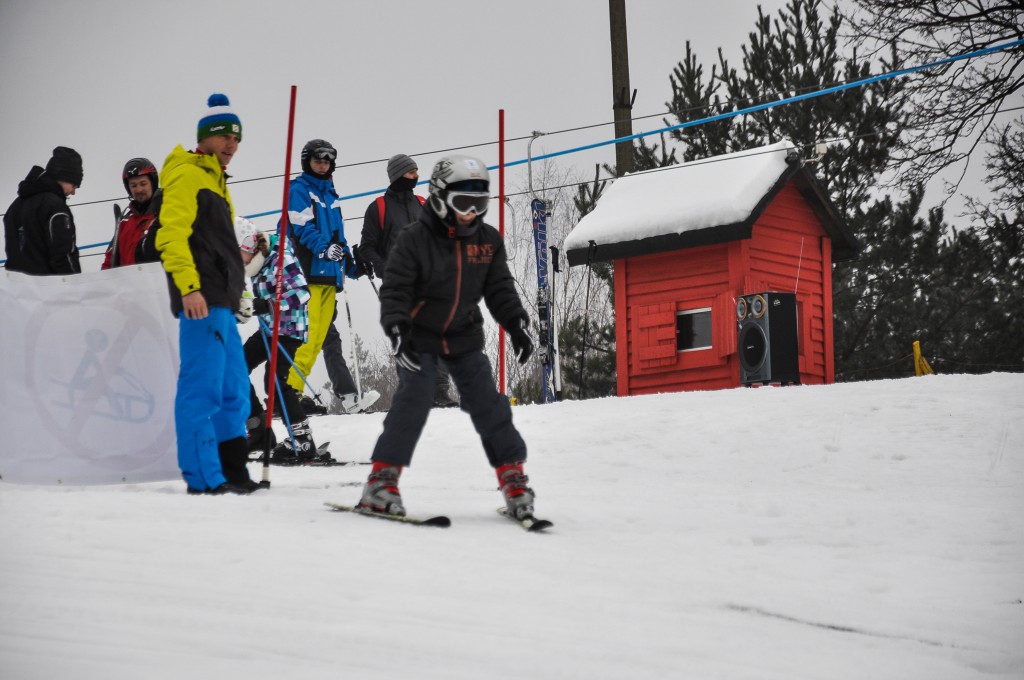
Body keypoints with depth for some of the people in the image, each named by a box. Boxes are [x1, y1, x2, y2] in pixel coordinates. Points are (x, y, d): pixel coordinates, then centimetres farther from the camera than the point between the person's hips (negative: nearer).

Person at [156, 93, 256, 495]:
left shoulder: (214, 180, 25)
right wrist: (188, 286, -25)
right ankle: (203, 477, -9)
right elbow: (172, 234, -16)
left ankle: (232, 471, 15)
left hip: (220, 301, 10)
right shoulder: (187, 175, -4)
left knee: (234, 389, 11)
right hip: (202, 299, -10)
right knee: (202, 386, -10)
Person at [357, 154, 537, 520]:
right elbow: (394, 290, -16)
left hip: (464, 337, 4)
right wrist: (397, 330, -29)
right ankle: (381, 481, -8)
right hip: (420, 336, -4)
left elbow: (499, 288, 6)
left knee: (488, 404, -1)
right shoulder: (415, 239, -16)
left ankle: (514, 480, 7)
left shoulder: (488, 240, -2)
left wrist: (516, 324, -6)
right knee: (413, 401, -15)